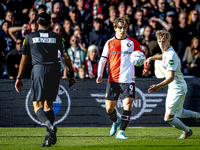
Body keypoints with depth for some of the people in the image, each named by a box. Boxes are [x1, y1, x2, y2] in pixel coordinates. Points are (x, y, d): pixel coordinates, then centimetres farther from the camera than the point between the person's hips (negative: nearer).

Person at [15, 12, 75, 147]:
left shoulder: (30, 37, 8)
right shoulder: (57, 37, 10)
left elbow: (24, 59, 10)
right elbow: (66, 56, 6)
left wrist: (19, 78, 16)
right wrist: (71, 74, 13)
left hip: (38, 71, -2)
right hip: (54, 70, 2)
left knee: (37, 106, 0)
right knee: (48, 105, 12)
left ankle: (50, 125, -30)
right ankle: (49, 138, 1)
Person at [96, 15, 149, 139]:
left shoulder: (132, 42, 5)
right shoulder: (110, 43, 7)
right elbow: (103, 59, 7)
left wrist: (145, 68, -6)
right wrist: (99, 75, -4)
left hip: (128, 80, -1)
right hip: (113, 80, 2)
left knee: (127, 105, -16)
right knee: (109, 108, 5)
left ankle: (121, 132, -12)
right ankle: (115, 122, 37)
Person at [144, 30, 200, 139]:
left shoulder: (171, 56, -25)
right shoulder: (166, 52, 3)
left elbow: (171, 77, -31)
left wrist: (158, 86, -41)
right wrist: (151, 58, 17)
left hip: (178, 89, -9)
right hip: (173, 88, 9)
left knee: (168, 118, -4)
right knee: (177, 113, 24)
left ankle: (187, 131, 18)